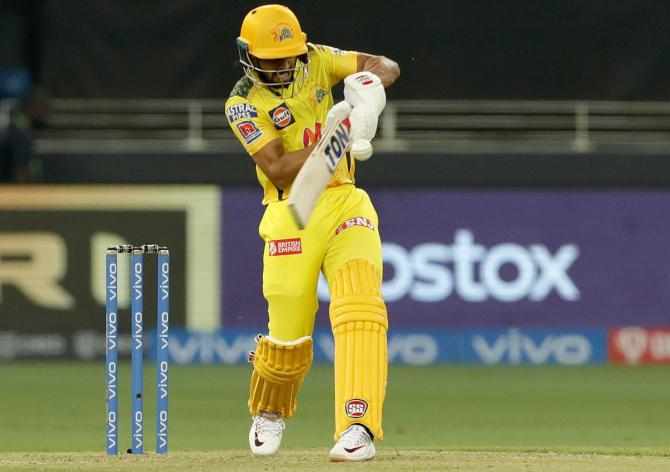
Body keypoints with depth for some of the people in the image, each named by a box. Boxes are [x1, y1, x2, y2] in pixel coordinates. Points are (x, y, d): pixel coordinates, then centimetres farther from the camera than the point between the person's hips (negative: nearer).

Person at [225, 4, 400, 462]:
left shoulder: (316, 61, 5)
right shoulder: (243, 103, -7)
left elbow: (387, 67, 1)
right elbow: (276, 169, -17)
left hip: (345, 204, 2)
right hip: (291, 215, -2)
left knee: (360, 306, -21)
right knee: (287, 339, 1)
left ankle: (358, 428, -29)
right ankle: (269, 414, 35)